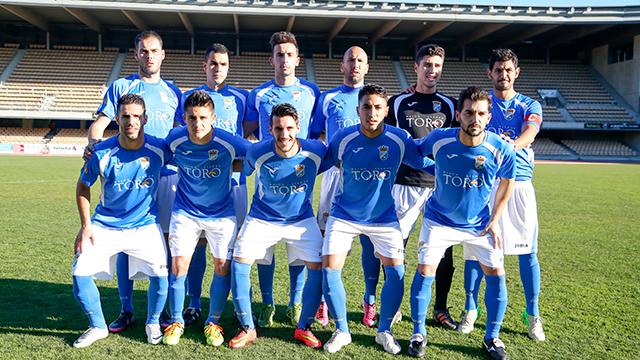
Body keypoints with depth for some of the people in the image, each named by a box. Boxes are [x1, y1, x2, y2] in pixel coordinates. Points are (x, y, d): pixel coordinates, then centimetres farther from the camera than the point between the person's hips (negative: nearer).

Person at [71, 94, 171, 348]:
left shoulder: (159, 149, -13)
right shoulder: (102, 153, -13)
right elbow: (83, 186, 2)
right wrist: (85, 225, -4)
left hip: (145, 224, 0)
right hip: (105, 224, 1)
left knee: (161, 275, -15)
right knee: (80, 274, -8)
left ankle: (153, 324, 16)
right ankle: (98, 327, 18)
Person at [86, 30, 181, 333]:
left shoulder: (172, 91, 15)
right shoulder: (120, 86, 9)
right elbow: (101, 121, 0)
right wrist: (93, 143, -21)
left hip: (166, 174, 1)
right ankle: (126, 310, 12)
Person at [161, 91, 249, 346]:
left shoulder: (228, 142, -21)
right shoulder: (175, 140, -14)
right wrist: (185, 170, -3)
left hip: (222, 213, -1)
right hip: (185, 211, 1)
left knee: (223, 267, 0)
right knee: (178, 266, -2)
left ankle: (213, 322, 21)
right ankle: (176, 322, 19)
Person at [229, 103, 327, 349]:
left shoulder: (316, 151, -20)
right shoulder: (257, 153, -20)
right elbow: (244, 171, 3)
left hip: (301, 219, 1)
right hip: (262, 218, 0)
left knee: (318, 267, -10)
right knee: (239, 263, -13)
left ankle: (303, 327, 12)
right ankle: (248, 328, 5)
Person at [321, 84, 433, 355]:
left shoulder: (400, 139, -13)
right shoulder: (343, 139, -14)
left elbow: (427, 165, -1)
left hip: (384, 217, 1)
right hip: (344, 215, 0)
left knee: (396, 272, -4)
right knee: (329, 269, -9)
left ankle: (384, 331, 20)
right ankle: (341, 331, 13)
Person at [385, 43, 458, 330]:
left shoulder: (449, 105, 12)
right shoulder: (398, 102, 9)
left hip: (441, 184, 1)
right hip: (404, 183, -1)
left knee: (444, 249, 3)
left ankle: (440, 309, 19)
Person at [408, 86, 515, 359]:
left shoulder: (501, 149, -18)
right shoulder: (438, 140, -22)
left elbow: (506, 182, 0)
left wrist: (494, 220, 0)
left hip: (478, 223, 2)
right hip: (439, 219, -1)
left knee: (496, 273, -1)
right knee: (425, 271, -8)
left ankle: (491, 337, 20)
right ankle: (418, 334, 13)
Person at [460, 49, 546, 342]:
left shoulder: (530, 106, 9)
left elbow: (529, 134, -11)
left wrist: (509, 146, -33)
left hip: (520, 183, 1)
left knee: (527, 250, 2)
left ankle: (532, 314, 15)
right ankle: (470, 309, 17)